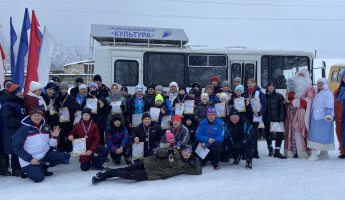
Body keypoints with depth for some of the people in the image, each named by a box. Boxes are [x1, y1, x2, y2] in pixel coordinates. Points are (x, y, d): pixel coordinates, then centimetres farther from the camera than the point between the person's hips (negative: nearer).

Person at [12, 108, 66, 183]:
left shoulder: (46, 127, 4)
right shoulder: (23, 129, -11)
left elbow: (52, 144, 7)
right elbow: (16, 148, -12)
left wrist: (55, 137, -15)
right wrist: (30, 159, -18)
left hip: (45, 155, 5)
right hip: (30, 160, -5)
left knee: (62, 156, -13)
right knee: (39, 178, -23)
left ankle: (43, 167, 4)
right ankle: (28, 171, 11)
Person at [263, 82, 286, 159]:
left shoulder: (279, 96, 0)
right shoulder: (264, 96, 7)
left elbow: (282, 108, -4)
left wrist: (281, 119, -11)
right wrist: (263, 118, 3)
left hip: (276, 119, -2)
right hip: (267, 120, 2)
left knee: (280, 134, -10)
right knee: (267, 134, 10)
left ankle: (277, 151, -3)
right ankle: (270, 149, 29)